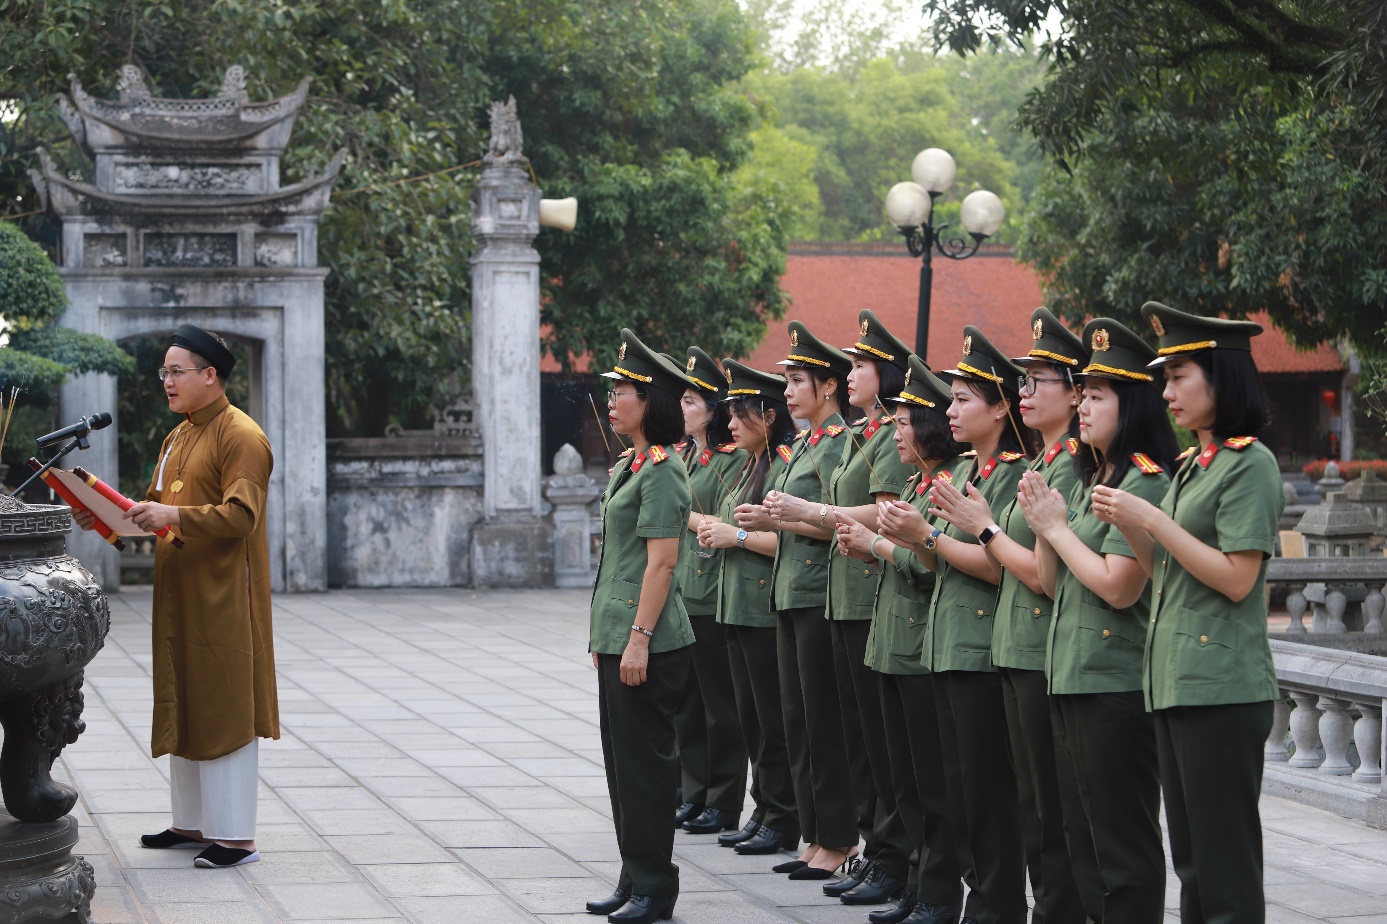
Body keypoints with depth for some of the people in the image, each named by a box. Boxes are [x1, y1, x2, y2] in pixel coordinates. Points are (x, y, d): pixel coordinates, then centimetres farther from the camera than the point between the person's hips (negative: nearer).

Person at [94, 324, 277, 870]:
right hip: (180, 598, 9)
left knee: (224, 711, -6)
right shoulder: (176, 439, 17)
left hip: (224, 599, -9)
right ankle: (192, 824, 21)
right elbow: (158, 505, 19)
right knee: (183, 708, 12)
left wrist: (175, 516, -32)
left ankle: (234, 836, -3)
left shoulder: (241, 437, -12)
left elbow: (241, 515, -21)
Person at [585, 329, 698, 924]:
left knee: (644, 760, -4)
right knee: (622, 758, 13)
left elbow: (661, 561, -19)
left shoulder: (662, 471, -14)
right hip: (617, 636, 10)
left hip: (646, 641, -10)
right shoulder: (628, 466, 15)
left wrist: (639, 638, -21)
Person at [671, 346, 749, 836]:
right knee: (686, 700, 12)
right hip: (678, 593, 9)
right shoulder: (683, 457, 15)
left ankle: (723, 804, 6)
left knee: (719, 704, -1)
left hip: (712, 596, -8)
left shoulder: (732, 460, -11)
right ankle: (695, 794, 20)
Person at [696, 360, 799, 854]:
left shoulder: (787, 466, -13)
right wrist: (714, 532, 8)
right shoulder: (749, 468, 17)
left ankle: (783, 821, 3)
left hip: (770, 610, -10)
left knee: (773, 719, -4)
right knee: (750, 716, 12)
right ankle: (763, 811, 19)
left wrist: (738, 535, -17)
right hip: (737, 606, 10)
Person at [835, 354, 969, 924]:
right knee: (906, 782, 14)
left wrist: (876, 542, -13)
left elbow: (935, 565, -23)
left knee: (933, 785, -2)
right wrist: (866, 549, 3)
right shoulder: (918, 483, 16)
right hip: (894, 647, 10)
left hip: (927, 650, -10)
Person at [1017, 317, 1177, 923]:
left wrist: (1057, 528, -9)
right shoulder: (1086, 482, 16)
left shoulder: (1145, 483, -13)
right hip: (1069, 678, 10)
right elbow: (1052, 584, 17)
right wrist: (1043, 526, 0)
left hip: (1116, 685, -10)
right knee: (1083, 836, 14)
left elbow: (1118, 586, -20)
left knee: (1124, 845, -4)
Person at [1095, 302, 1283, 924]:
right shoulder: (1192, 466, 17)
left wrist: (1153, 519, -15)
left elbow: (1236, 579, -17)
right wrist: (1127, 525, 1)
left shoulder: (1250, 463, -10)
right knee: (1191, 860, 13)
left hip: (1221, 686, -9)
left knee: (1226, 865, -5)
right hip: (1174, 680, 9)